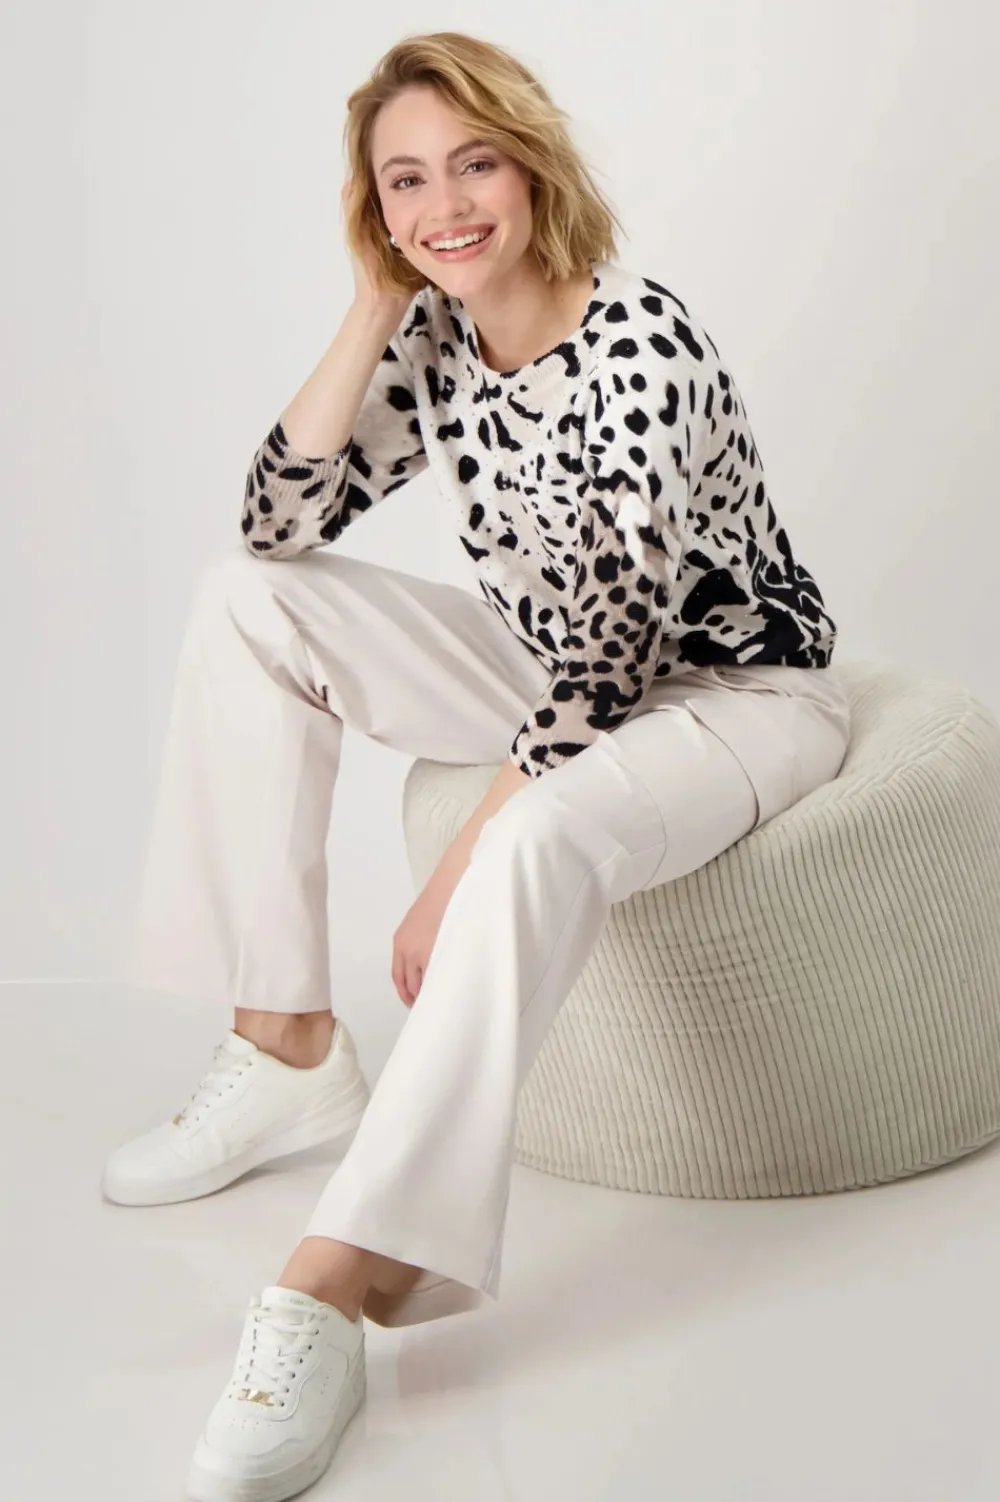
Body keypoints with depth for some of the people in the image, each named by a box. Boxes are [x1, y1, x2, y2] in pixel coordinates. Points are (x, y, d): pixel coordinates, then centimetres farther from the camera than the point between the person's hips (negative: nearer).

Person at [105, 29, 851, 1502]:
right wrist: (373, 307, -13)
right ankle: (291, 1052, -4)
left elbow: (608, 651, -27)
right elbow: (278, 526, -8)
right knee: (244, 606, -5)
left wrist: (455, 876, -27)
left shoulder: (641, 349, -25)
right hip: (570, 669, 7)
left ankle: (340, 1284, -37)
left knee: (542, 839, -40)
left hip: (735, 690, -7)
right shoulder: (434, 338, -2)